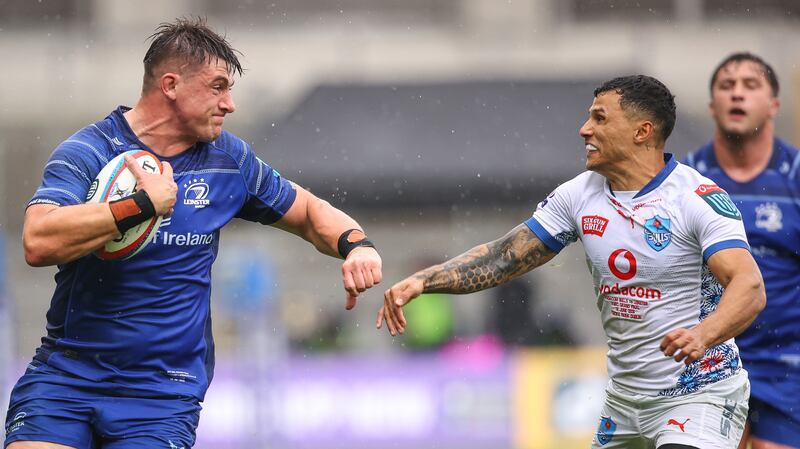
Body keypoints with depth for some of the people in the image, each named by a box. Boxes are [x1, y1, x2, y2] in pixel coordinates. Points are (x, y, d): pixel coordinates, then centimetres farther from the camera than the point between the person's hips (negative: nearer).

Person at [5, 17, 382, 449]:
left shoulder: (228, 159, 7)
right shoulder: (87, 151, -8)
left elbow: (309, 212, 22)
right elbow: (38, 243, -25)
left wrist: (355, 244, -1)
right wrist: (145, 203, -26)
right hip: (64, 375, -2)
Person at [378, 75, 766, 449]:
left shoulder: (699, 198, -15)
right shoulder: (580, 195, 4)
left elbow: (749, 287, -26)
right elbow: (505, 256, 5)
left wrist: (702, 336, -45)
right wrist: (422, 281, -9)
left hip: (700, 392, -7)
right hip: (624, 398, 7)